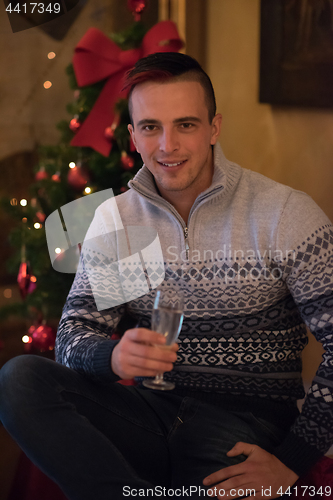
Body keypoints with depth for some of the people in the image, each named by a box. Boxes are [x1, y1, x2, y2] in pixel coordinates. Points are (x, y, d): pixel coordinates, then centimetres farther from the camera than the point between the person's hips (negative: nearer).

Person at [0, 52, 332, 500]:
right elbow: (73, 335, 3)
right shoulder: (113, 219, 8)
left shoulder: (285, 214, -6)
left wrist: (291, 462, -14)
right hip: (151, 410, 5)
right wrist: (113, 357, -22)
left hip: (246, 420, -5)